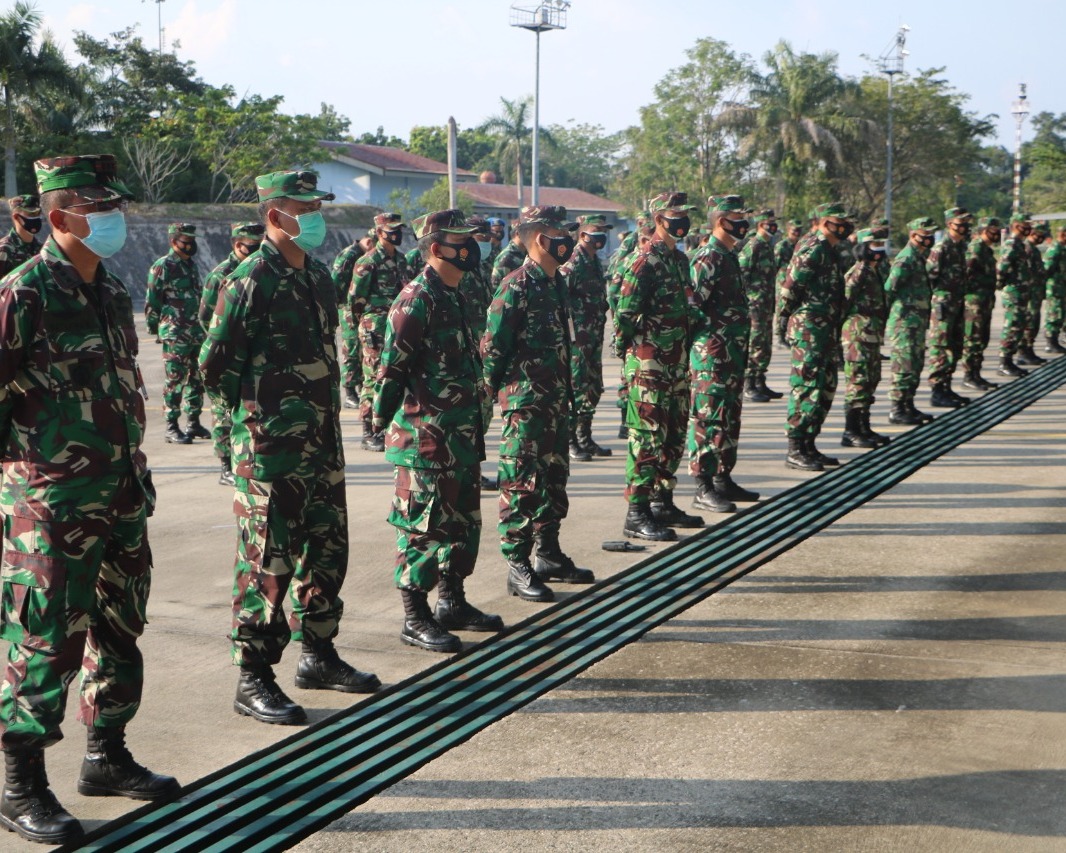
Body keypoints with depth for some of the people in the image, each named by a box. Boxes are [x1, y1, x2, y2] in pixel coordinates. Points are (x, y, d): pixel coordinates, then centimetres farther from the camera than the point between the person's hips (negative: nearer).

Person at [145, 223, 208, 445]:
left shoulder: (191, 266, 16)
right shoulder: (163, 266, -7)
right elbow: (152, 301, -8)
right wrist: (154, 328, -8)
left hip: (196, 333, 8)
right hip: (175, 335, -7)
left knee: (196, 379, 11)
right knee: (175, 380, -5)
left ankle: (193, 423, 20)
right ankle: (171, 428, 0)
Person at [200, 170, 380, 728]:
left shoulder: (318, 275, 12)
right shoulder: (251, 281, -13)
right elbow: (215, 365, -12)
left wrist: (321, 408, 14)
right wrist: (257, 408, -3)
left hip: (321, 441, 8)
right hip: (270, 447, -8)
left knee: (326, 550, 15)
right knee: (267, 561, -3)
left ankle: (317, 655, 29)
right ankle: (253, 680, 6)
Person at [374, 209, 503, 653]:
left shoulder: (455, 297, 14)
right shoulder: (416, 300, -15)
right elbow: (393, 368, -17)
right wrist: (384, 422, -16)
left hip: (462, 437, 9)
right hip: (427, 437, -9)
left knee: (463, 521, 16)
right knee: (423, 525, -2)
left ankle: (453, 603, 28)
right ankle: (415, 619, 7)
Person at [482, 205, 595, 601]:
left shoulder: (556, 283, 12)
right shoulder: (516, 287, -14)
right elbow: (492, 346, -15)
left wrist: (566, 393, 18)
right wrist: (498, 392, -9)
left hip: (556, 401, 9)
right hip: (526, 404, -9)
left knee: (554, 479, 15)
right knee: (522, 484, -4)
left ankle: (549, 555, 27)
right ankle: (518, 568, 3)